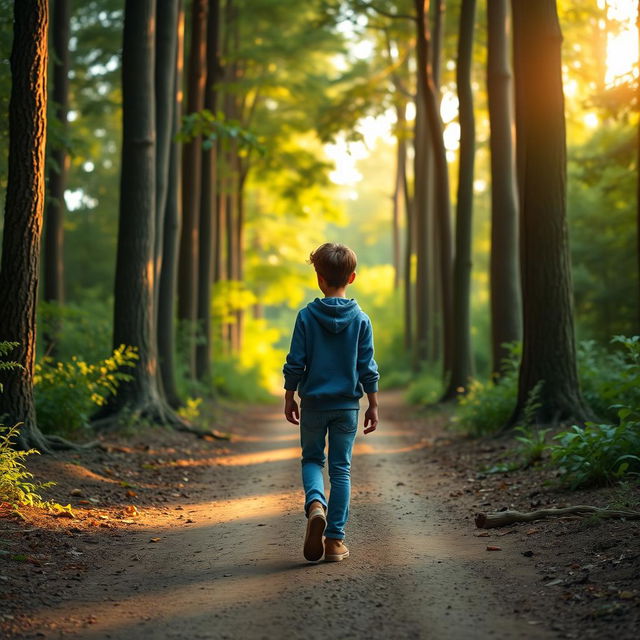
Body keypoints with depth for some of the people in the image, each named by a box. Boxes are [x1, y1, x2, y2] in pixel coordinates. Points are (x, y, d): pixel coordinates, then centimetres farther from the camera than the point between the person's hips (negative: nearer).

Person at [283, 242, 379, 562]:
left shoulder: (307, 316, -7)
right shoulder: (360, 319, -3)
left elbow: (295, 363, -4)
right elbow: (368, 367, -1)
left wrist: (289, 398, 8)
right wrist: (373, 405, 7)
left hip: (314, 403, -1)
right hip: (347, 404, 1)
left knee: (312, 458, 17)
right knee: (341, 468, 7)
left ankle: (315, 503, -13)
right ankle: (335, 539, 8)